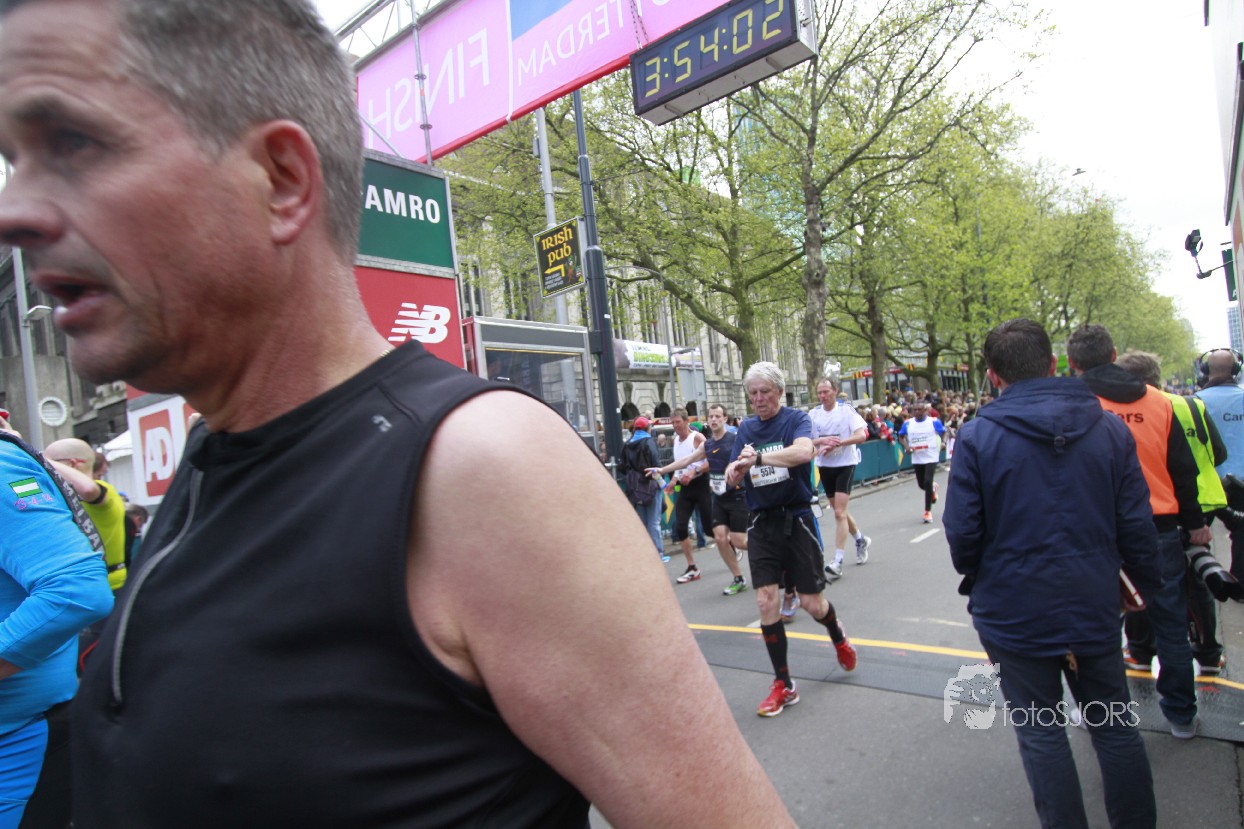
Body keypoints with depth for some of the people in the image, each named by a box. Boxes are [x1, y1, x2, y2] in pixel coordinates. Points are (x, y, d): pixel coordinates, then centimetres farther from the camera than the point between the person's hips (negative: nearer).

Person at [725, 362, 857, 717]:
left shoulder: (796, 419, -6)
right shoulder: (745, 428, 7)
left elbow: (803, 451, -28)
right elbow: (732, 478, 2)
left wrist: (757, 457, -32)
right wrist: (736, 469, -21)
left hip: (796, 518, -3)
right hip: (762, 523, 4)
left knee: (812, 603, 5)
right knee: (766, 602, -3)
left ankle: (838, 637, 42)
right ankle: (783, 685, 12)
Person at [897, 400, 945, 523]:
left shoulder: (934, 422, -6)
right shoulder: (907, 423, 0)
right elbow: (901, 436, 12)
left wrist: (943, 443, -14)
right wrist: (906, 447, -5)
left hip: (931, 457, -3)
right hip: (917, 458, 4)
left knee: (928, 482, -14)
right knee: (922, 484, 12)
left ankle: (928, 512, -1)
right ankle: (933, 488, 51)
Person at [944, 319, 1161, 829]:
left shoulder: (977, 436, -15)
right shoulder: (1109, 428, -3)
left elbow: (963, 531, -13)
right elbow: (1136, 524, -1)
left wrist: (973, 577, 8)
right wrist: (1146, 582, 16)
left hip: (1014, 610, -3)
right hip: (1095, 605, 4)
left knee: (1040, 731, 11)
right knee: (1115, 726, 21)